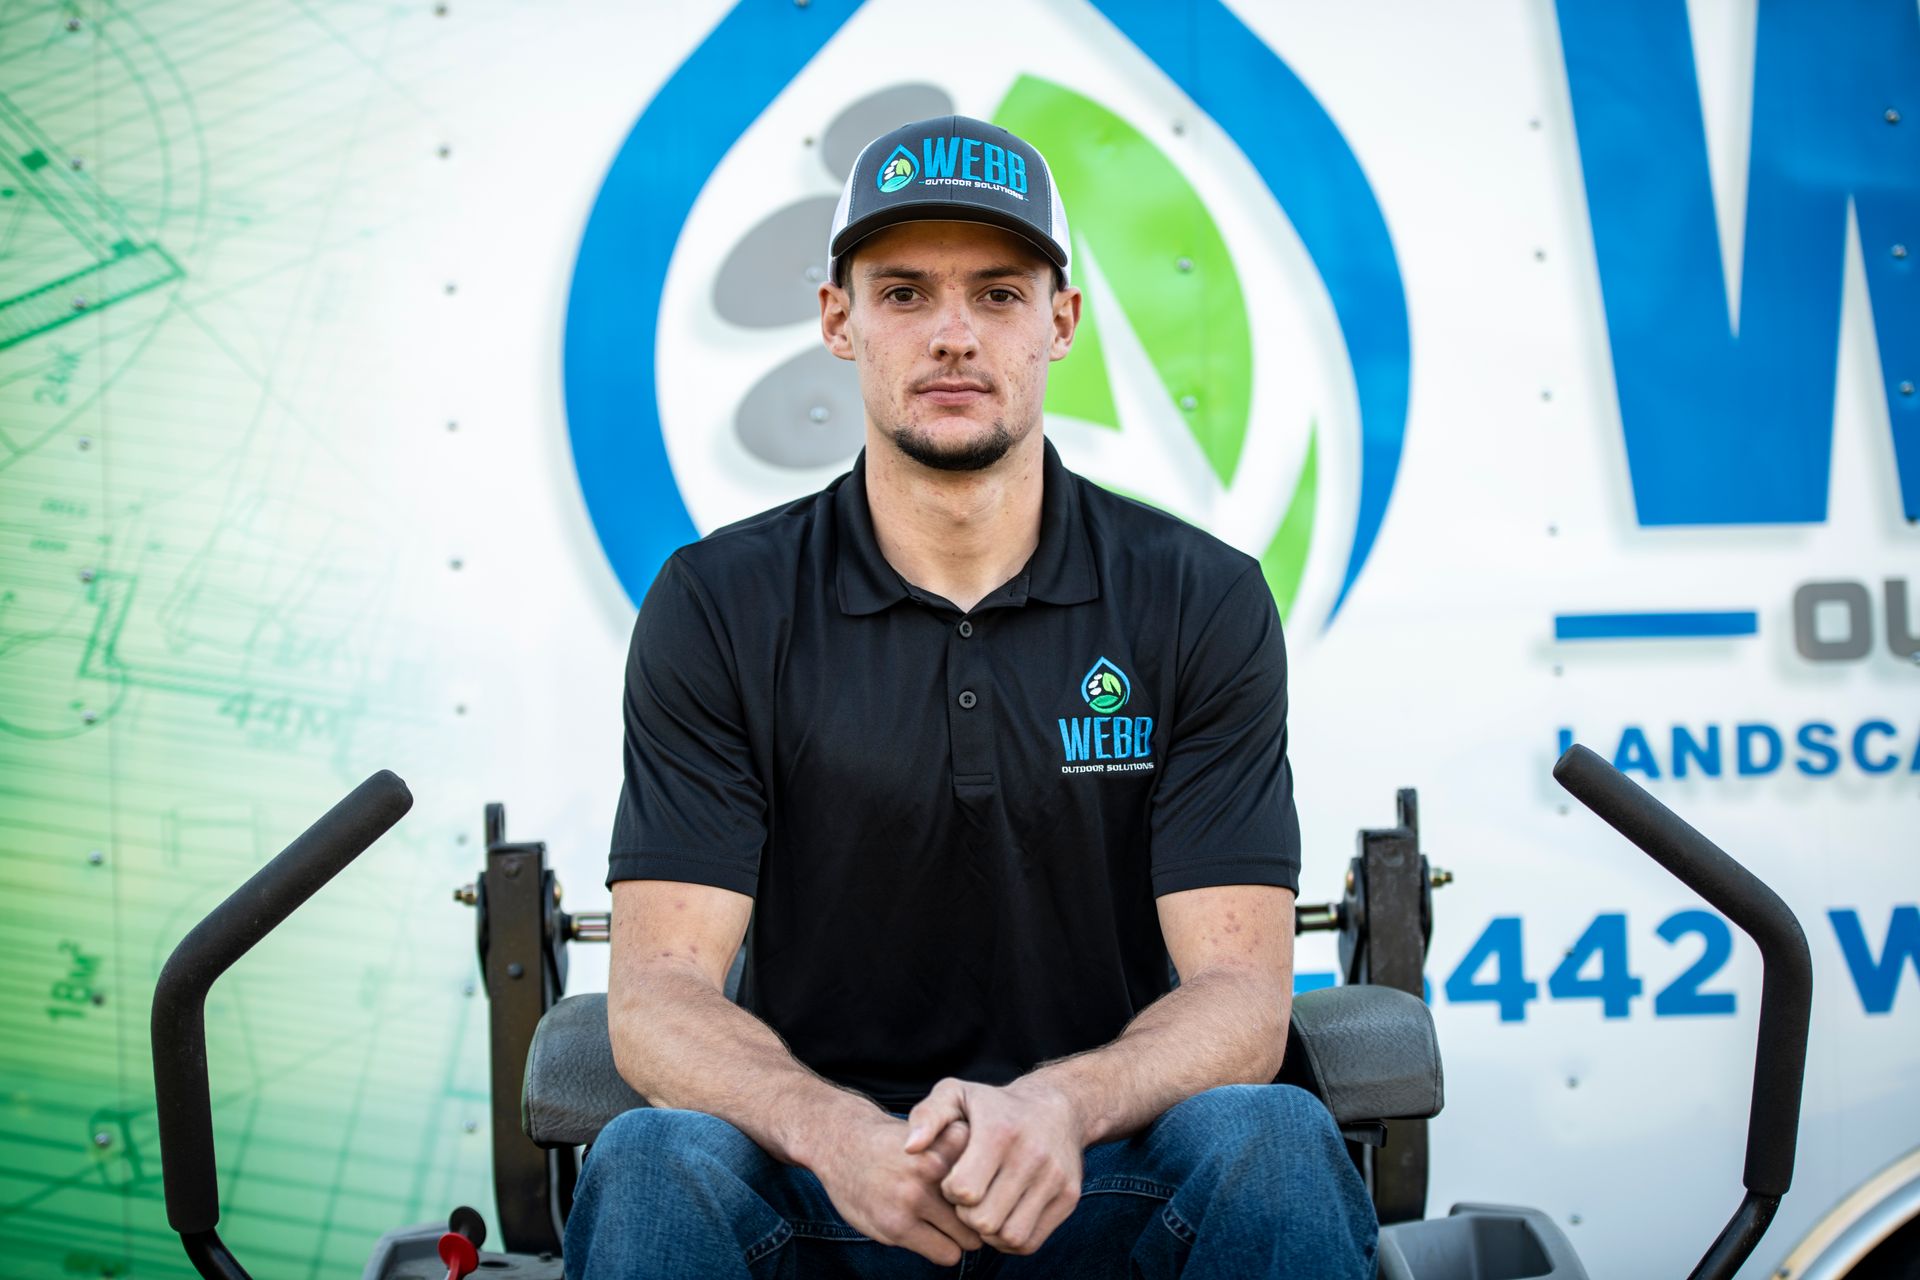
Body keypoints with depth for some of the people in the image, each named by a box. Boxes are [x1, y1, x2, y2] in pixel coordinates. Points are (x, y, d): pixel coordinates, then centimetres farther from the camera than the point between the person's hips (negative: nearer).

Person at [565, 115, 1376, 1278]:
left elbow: (1239, 990, -7)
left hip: (1097, 1182, 0)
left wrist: (1062, 1106, -30)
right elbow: (659, 991, -8)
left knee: (1270, 1140, -31)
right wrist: (833, 1132, -30)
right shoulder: (717, 607, 0)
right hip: (823, 1183, 0)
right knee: (651, 1163, -31)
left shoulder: (1204, 603, 0)